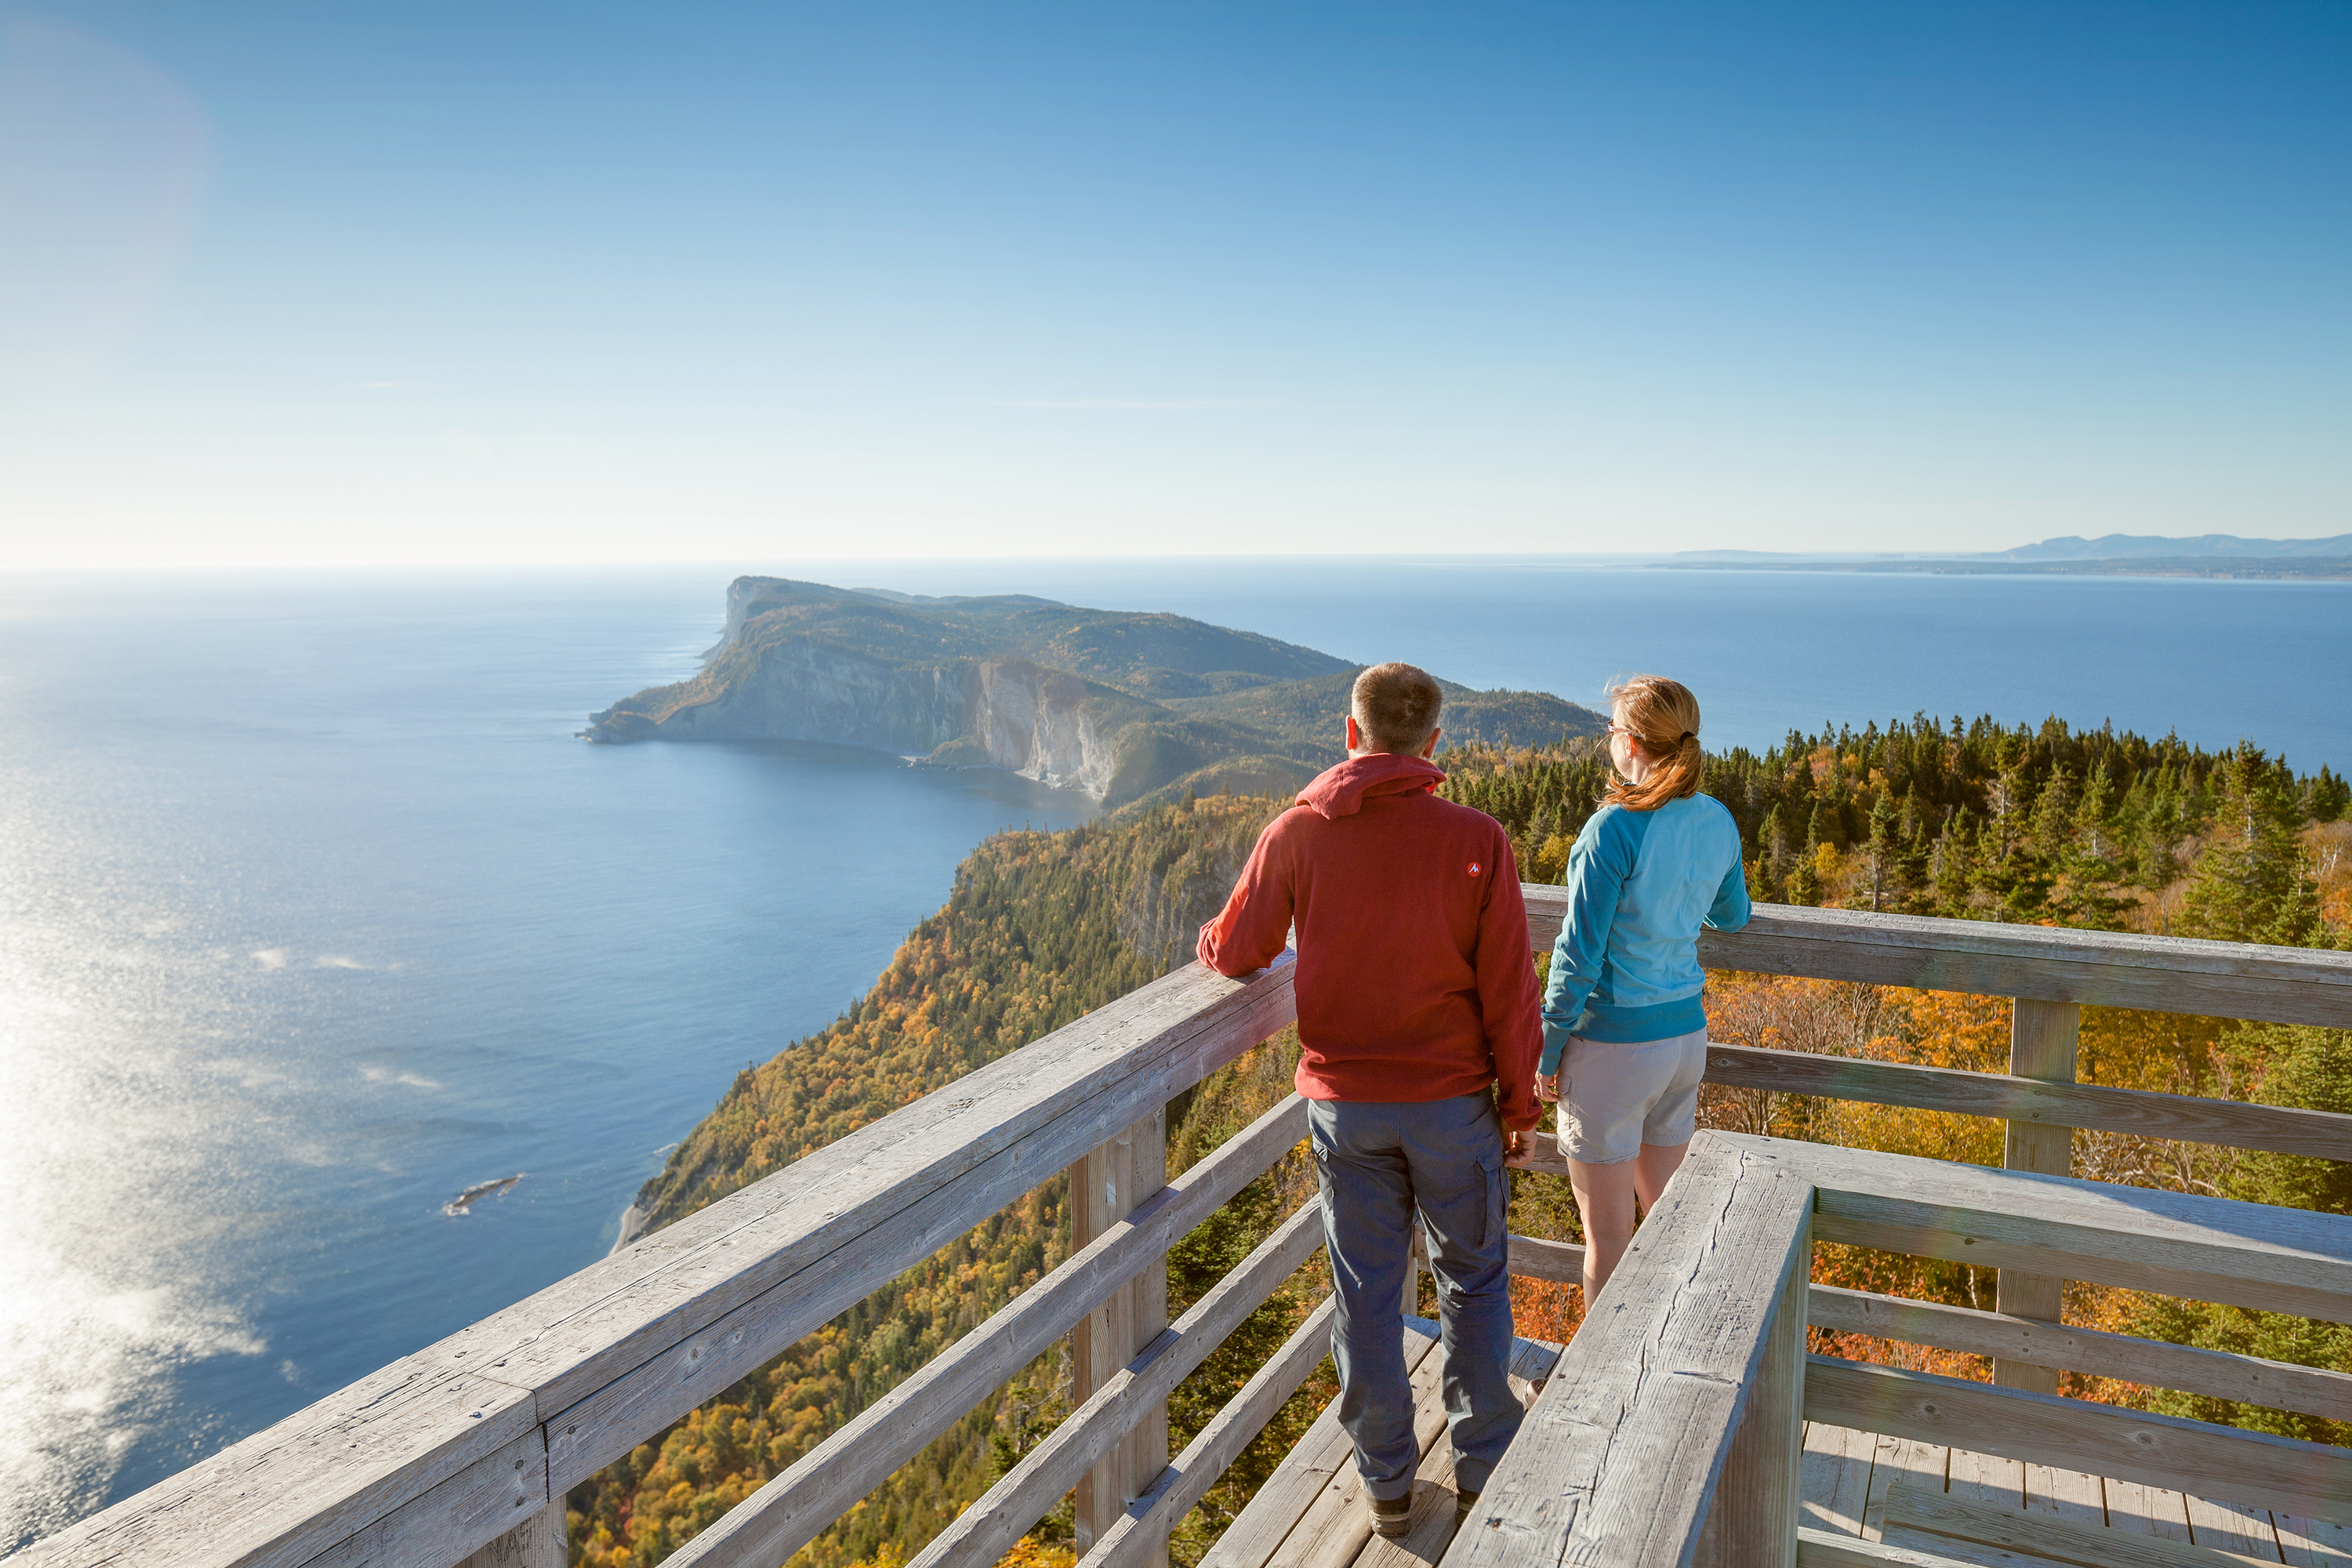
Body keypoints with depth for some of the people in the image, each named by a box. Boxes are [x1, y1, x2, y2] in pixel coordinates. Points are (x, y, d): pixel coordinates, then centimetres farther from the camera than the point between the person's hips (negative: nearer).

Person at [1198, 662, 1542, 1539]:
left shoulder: (1296, 834, -9)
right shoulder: (1475, 840, -13)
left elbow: (1236, 952, 0)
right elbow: (1508, 991, -10)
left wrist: (1208, 942, 24)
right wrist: (1520, 1105, 3)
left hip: (1344, 1103, 1)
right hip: (1453, 1104, -1)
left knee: (1366, 1294, 14)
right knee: (1473, 1282, 19)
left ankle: (1387, 1487, 27)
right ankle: (1481, 1478, 28)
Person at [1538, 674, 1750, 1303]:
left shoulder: (1614, 829, -20)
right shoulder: (1717, 822, 0)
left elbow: (1579, 956, -17)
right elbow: (1732, 916, 19)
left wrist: (1548, 1051, -7)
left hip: (1612, 1042, -7)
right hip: (1686, 1033, 7)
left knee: (1606, 1232, 6)